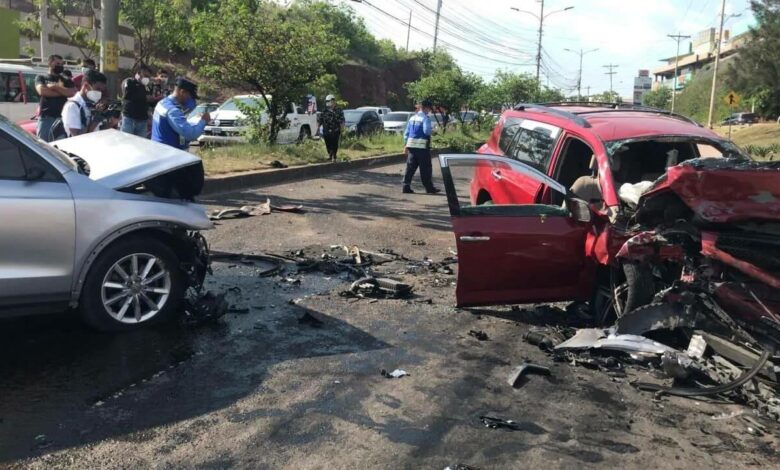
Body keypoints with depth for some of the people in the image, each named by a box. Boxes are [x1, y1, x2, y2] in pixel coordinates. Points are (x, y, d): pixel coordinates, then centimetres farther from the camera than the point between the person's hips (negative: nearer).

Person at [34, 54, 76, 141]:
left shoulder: (67, 81, 19)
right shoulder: (41, 78, 14)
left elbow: (73, 93, 0)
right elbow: (42, 91, -6)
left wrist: (55, 87, -3)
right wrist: (63, 92, -1)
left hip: (62, 117, 2)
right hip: (46, 117, -1)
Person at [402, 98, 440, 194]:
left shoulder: (412, 118, 13)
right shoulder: (425, 118, -9)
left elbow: (406, 133, 14)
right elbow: (426, 131, -21)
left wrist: (406, 145, 18)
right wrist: (432, 130, 0)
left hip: (411, 145, 6)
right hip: (422, 146, -6)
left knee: (410, 167, 9)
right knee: (425, 168, 2)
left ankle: (406, 187, 5)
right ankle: (429, 188, 9)